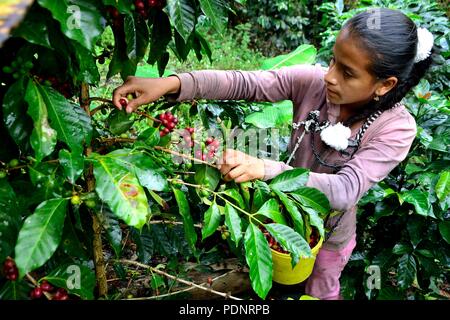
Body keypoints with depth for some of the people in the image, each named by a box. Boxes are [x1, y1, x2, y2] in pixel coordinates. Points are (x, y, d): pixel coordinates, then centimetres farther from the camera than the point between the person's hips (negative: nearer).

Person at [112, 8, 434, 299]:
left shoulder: (396, 129, -30)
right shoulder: (312, 81, -25)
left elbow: (345, 190, -39)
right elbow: (245, 82, -31)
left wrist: (263, 169, -51)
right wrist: (172, 83, -46)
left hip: (330, 230, -2)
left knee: (320, 291, 27)